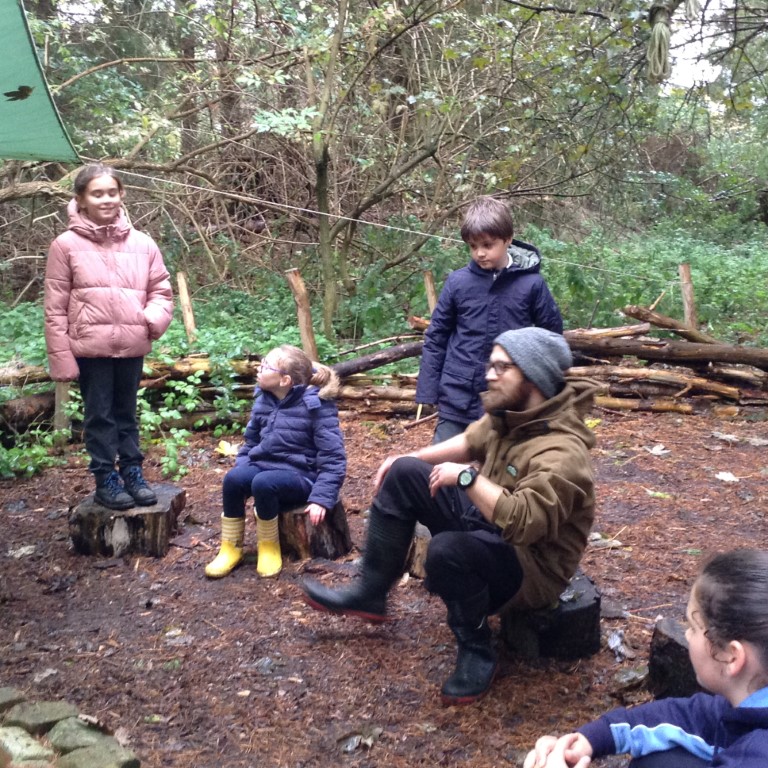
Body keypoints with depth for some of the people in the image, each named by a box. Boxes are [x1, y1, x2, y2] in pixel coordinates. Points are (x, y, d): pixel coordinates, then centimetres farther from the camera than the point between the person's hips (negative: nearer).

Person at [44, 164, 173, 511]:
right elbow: (55, 309, -4)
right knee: (100, 415, 8)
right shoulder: (66, 245, -5)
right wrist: (61, 357, -7)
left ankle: (132, 472, 28)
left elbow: (161, 290, 10)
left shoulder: (142, 243, 2)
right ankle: (105, 479, 20)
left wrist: (153, 319, -10)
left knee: (126, 413, 16)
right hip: (90, 347, -2)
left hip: (132, 346, 3)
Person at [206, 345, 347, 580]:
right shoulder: (263, 399, 4)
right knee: (233, 479, -26)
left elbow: (333, 458, -14)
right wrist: (240, 470, 0)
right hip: (265, 465, 6)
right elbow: (251, 442, 17)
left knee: (262, 483, -36)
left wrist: (321, 498, -22)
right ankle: (231, 548, -9)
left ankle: (270, 548, -12)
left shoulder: (317, 406, -15)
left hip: (300, 475, -5)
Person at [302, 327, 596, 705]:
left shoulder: (561, 452, -31)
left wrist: (466, 477, -35)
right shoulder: (508, 412, -3)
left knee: (447, 550, -39)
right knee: (403, 474, 0)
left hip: (532, 564, -9)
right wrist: (408, 458, 9)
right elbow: (469, 442, 16)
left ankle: (477, 653, -10)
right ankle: (370, 593, 8)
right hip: (485, 525, 9)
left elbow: (521, 523, -42)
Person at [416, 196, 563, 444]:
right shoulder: (457, 282, -5)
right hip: (457, 399, 1)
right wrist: (427, 392, -1)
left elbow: (552, 336, 5)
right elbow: (436, 338, 2)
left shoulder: (531, 284, -7)